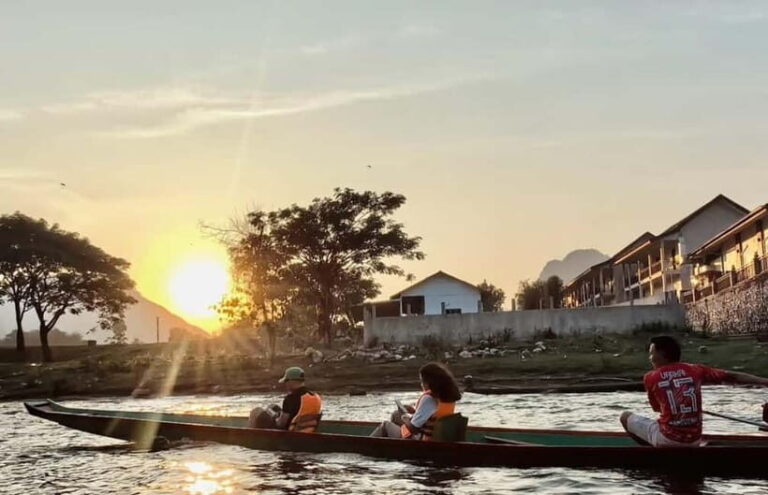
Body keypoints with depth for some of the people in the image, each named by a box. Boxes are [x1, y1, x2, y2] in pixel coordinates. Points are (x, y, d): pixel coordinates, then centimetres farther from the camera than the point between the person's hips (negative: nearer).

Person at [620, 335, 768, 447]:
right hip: (694, 441, 6)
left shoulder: (650, 378, -2)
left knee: (626, 416, 16)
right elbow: (732, 376, 2)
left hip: (666, 439, -6)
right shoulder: (695, 370, 4)